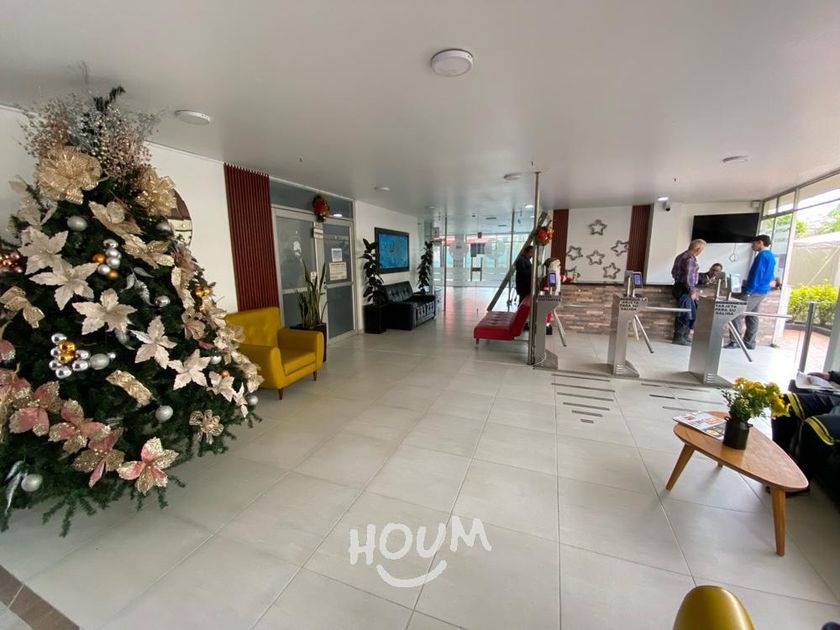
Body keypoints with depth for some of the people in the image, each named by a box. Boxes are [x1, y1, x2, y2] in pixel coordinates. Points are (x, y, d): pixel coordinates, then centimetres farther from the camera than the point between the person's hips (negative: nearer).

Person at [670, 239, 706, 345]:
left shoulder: (680, 256, 15)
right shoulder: (691, 258, -15)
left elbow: (673, 272, 22)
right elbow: (689, 277, -21)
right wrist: (692, 291, -17)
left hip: (678, 286, 10)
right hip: (685, 289, -10)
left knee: (689, 313, 15)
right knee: (686, 314, -5)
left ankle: (683, 336, 20)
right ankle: (679, 338, 0)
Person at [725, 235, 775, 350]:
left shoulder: (762, 255, -13)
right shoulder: (771, 256, 17)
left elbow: (756, 275, -19)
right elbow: (770, 276, 23)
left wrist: (748, 291, -20)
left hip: (754, 291, -10)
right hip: (762, 291, 10)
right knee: (752, 317, 12)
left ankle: (734, 341, -12)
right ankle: (749, 342, 15)